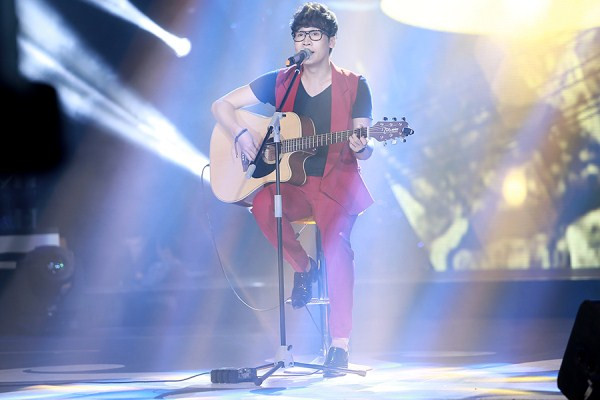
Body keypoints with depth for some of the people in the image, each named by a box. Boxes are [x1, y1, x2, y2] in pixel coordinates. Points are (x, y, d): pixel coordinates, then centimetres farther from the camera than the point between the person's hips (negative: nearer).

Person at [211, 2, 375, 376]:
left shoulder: (354, 86, 1)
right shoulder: (280, 82, 6)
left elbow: (362, 149, -1)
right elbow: (222, 105, 8)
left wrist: (361, 148, -25)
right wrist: (242, 134, -11)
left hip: (335, 181, -2)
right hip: (290, 180, 3)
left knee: (337, 241, -31)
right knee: (262, 204, -32)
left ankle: (340, 343, -27)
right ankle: (303, 267, -3)